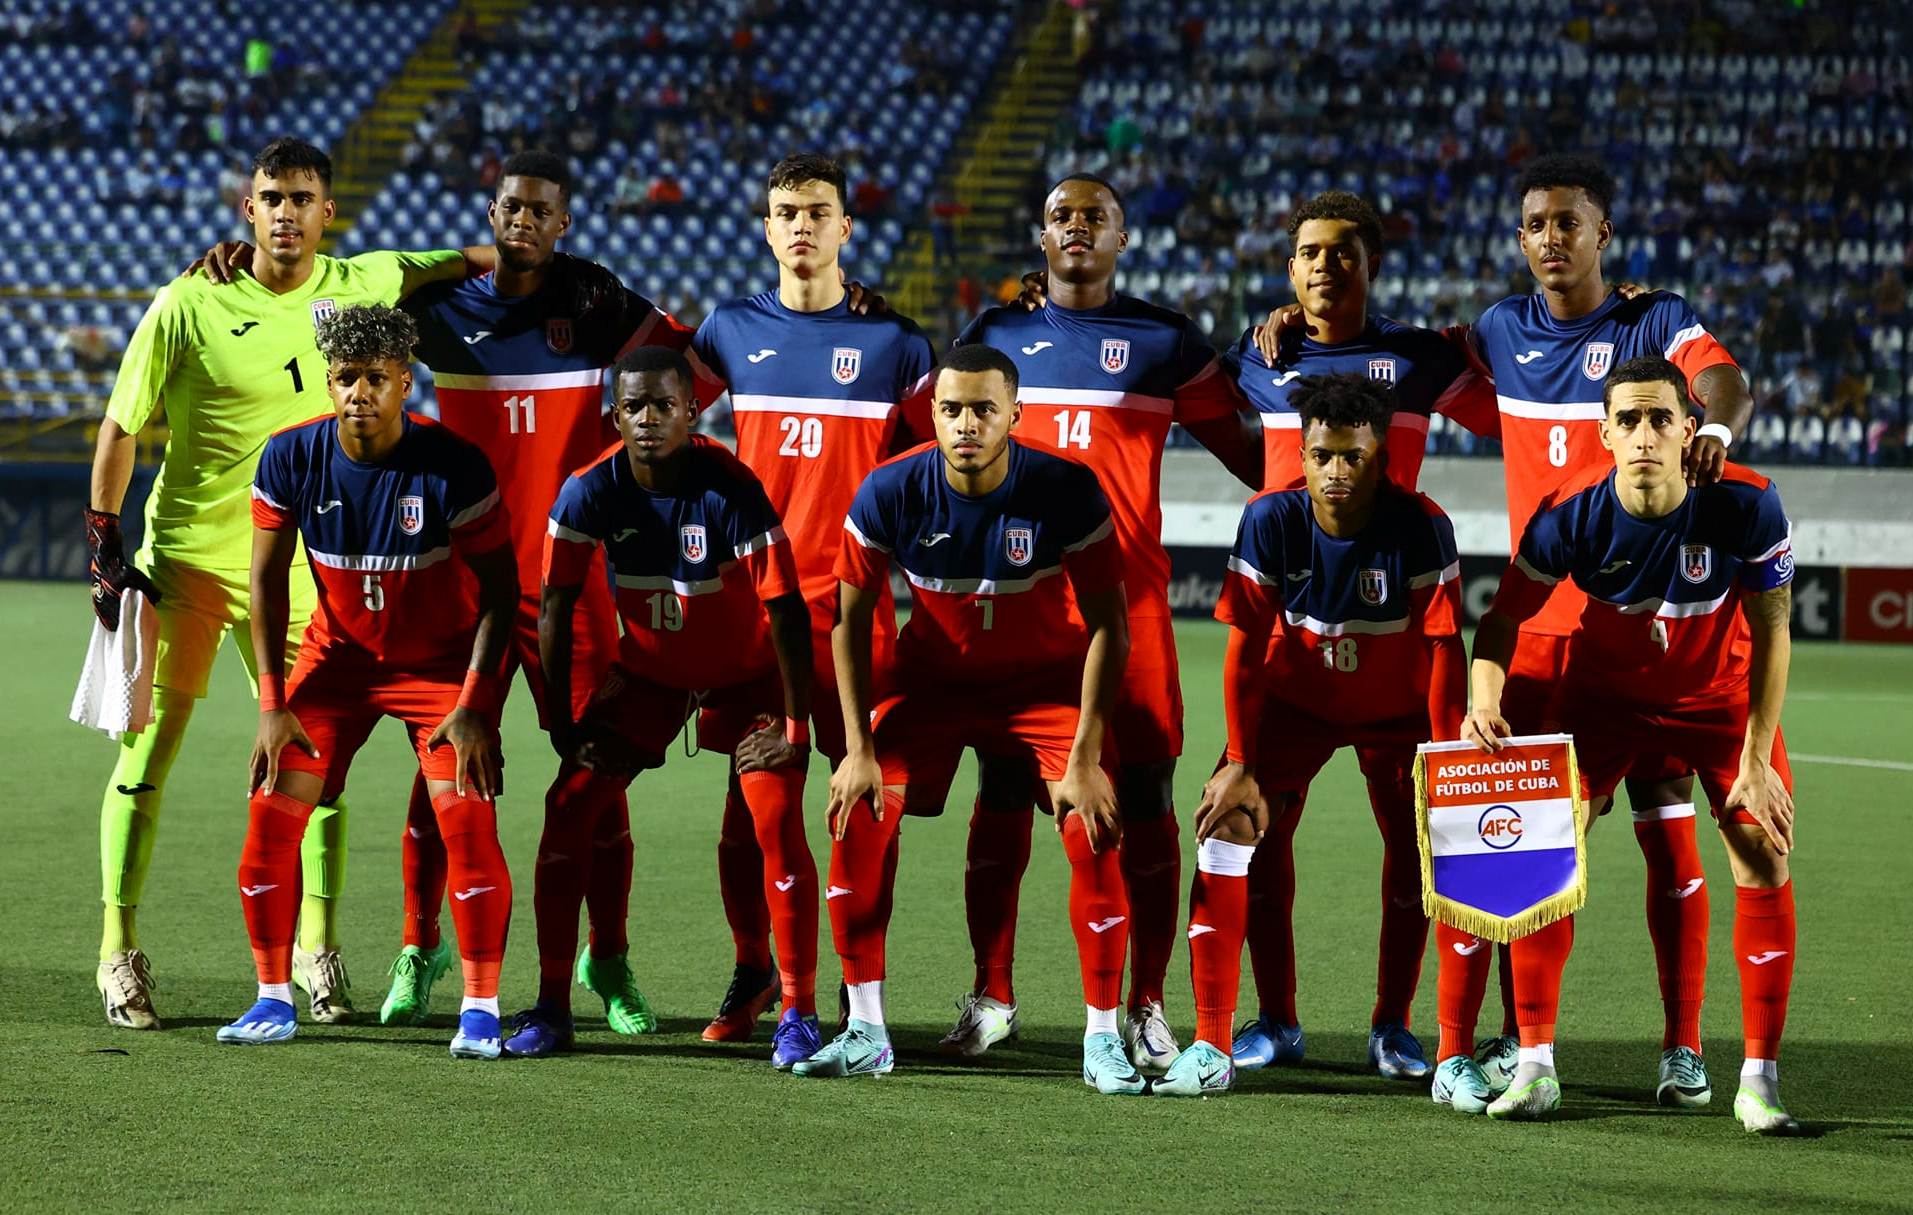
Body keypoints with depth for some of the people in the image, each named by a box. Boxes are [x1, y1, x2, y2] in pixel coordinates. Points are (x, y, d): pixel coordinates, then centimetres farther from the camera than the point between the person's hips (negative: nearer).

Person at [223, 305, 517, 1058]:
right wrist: (273, 704, -8)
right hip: (338, 654, 3)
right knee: (272, 809, -8)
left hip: (441, 659, -3)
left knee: (466, 814, -19)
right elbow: (268, 580, -4)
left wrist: (474, 705, -20)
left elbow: (499, 590, -15)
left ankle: (480, 1009, -8)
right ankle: (274, 1000, 7)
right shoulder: (290, 459, -15)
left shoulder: (454, 468, -24)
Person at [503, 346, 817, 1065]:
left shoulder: (730, 489, -29)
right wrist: (561, 725, -10)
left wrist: (795, 722, -21)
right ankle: (550, 1008, 1)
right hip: (647, 670, 3)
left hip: (744, 674, -3)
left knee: (778, 825, -17)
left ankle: (800, 1013, -6)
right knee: (570, 808, -8)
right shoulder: (591, 491, -20)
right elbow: (556, 608, -10)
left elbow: (786, 610, -24)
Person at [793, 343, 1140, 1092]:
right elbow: (851, 616, -7)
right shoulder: (890, 494, -21)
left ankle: (1103, 1039, -5)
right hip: (933, 673, 2)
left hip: (1047, 678, -2)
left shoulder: (1068, 492, -25)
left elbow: (1107, 626, -17)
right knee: (859, 814, -14)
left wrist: (1084, 760, -19)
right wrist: (859, 749, -11)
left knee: (1094, 828, -18)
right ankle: (866, 1033, -2)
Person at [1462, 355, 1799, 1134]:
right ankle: (1535, 1066, -3)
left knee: (1766, 863, -12)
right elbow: (1505, 616, -12)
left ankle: (1759, 1082, -2)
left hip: (1721, 696, 0)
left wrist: (1756, 759, -16)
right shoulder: (1572, 516, -25)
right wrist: (1485, 697, -32)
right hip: (1605, 694, 0)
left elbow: (1769, 633, -15)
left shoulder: (1746, 506, -27)